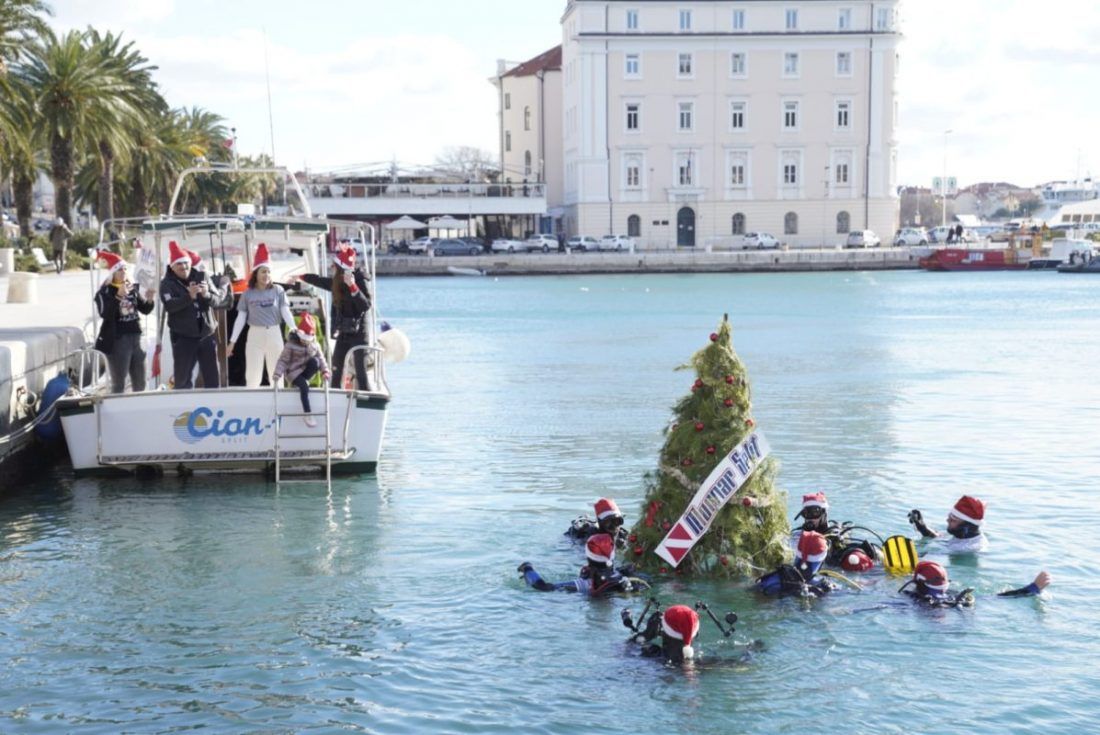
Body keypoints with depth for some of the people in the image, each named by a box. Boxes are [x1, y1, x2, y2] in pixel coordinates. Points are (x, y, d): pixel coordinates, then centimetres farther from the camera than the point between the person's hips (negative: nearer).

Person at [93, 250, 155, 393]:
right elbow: (105, 314, -21)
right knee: (119, 384, 0)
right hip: (117, 340, -5)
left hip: (135, 338, 5)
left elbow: (145, 309, 12)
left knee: (140, 383, 14)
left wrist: (150, 300, -9)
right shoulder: (104, 292, -7)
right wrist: (119, 296, -28)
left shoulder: (133, 288, 8)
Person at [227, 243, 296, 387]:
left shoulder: (278, 290, 1)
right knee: (253, 375, 1)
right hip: (255, 335, 0)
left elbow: (286, 312, -5)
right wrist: (232, 342, 0)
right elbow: (240, 318, 3)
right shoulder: (248, 294, 2)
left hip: (274, 334, 0)